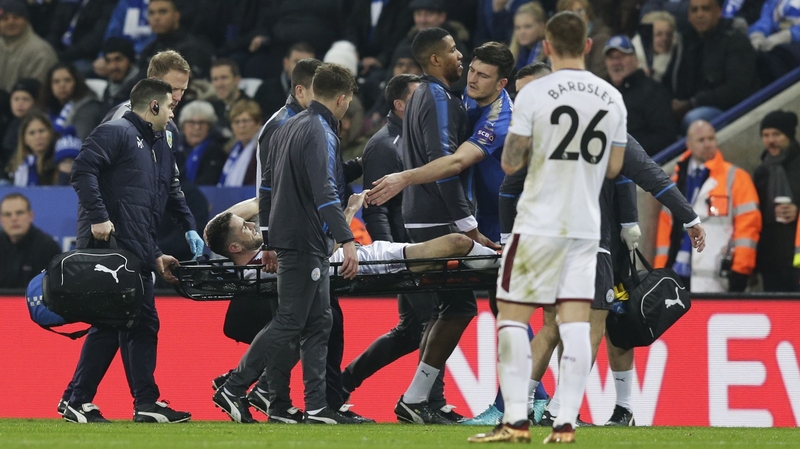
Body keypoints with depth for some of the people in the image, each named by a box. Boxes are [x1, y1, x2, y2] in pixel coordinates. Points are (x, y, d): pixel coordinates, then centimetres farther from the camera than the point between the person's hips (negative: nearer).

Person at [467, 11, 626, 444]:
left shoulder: (534, 94, -10)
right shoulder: (612, 98, 4)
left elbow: (509, 163, -6)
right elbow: (613, 167, 11)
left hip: (539, 224, -4)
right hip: (586, 226, 4)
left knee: (512, 317, 3)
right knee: (574, 323, 3)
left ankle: (516, 421, -3)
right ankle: (565, 424, -1)